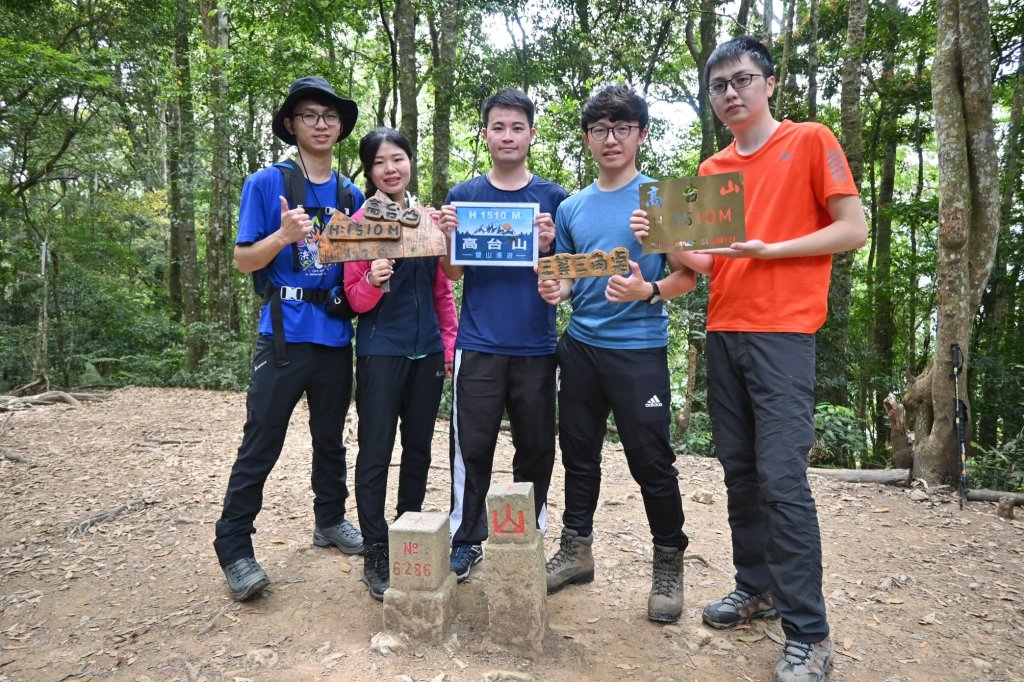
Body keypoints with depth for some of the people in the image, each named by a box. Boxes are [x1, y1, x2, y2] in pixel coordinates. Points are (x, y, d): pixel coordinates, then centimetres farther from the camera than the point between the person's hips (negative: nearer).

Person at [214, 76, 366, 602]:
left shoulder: (351, 194, 11)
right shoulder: (266, 184, -2)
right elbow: (243, 260, -4)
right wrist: (284, 235, -21)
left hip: (336, 336, 5)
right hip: (284, 335, -4)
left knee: (330, 437, 17)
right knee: (260, 445, -1)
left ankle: (330, 520, 34)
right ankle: (234, 548, 11)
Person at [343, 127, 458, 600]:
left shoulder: (429, 219, 7)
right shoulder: (360, 222, -4)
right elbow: (355, 298, -3)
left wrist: (450, 344, 8)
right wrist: (373, 282, -24)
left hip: (427, 351, 4)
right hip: (381, 352, -4)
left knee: (419, 447, 13)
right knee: (376, 452, 0)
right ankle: (375, 555, 13)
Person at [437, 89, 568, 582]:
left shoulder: (552, 197, 6)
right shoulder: (463, 195, 7)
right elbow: (453, 273, 7)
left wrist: (549, 246, -14)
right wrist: (448, 237, -13)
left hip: (536, 344, 1)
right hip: (479, 344, 0)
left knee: (536, 447, 9)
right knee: (471, 446, 3)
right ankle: (465, 541, 18)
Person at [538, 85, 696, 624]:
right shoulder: (572, 208, 11)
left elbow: (688, 275, -4)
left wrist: (648, 291, -24)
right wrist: (556, 289, -6)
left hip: (638, 347, -5)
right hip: (580, 345, 5)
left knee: (651, 461, 0)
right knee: (579, 453, 13)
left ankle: (669, 564, 20)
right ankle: (576, 551, 30)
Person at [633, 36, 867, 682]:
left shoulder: (811, 141, 1)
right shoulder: (713, 170, 15)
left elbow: (853, 229, -3)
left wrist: (769, 250, -14)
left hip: (782, 333, -6)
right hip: (723, 333, 6)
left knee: (782, 478, -9)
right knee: (739, 471, 11)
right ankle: (757, 587, 26)